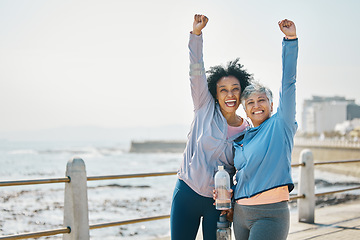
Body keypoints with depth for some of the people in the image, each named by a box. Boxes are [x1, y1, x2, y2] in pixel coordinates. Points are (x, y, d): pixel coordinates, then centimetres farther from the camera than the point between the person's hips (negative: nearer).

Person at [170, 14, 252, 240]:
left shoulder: (248, 132, 1)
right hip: (187, 194, -1)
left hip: (218, 201, 1)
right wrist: (196, 33, -21)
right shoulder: (206, 109, -3)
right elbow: (197, 73, -12)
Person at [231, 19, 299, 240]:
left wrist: (291, 39, -14)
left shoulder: (280, 125, -1)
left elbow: (288, 83, -8)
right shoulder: (240, 140, 15)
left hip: (270, 214, -6)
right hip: (241, 212, 6)